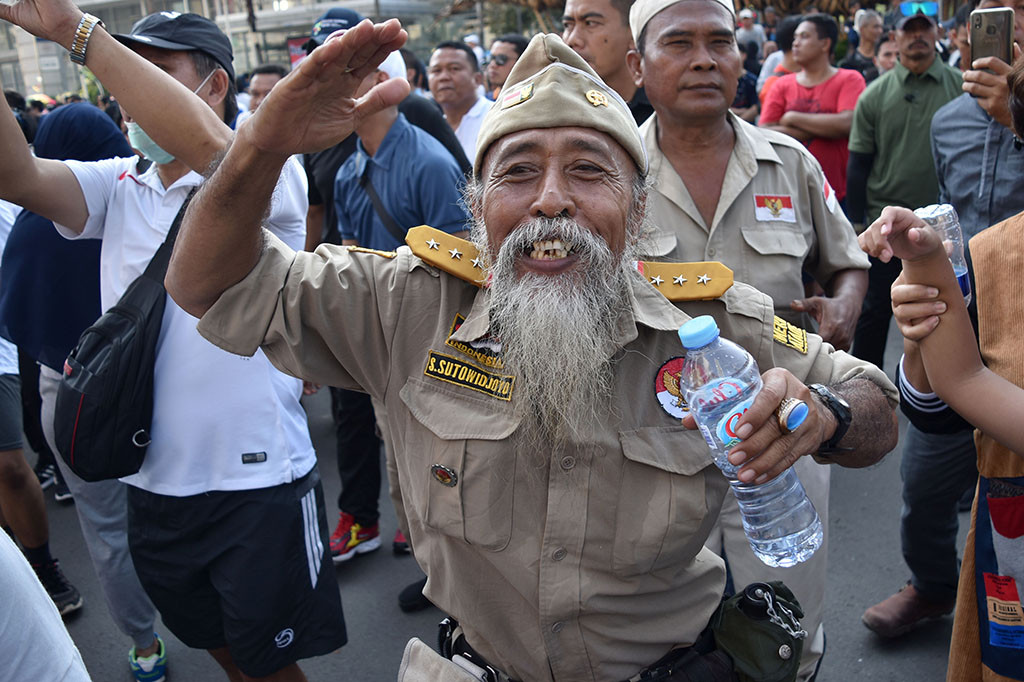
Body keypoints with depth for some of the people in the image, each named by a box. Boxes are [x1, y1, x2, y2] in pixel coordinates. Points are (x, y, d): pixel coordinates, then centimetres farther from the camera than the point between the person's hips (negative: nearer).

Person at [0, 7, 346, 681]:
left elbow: (205, 144, -33)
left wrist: (77, 30, -31)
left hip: (259, 480, -5)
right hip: (153, 482, 6)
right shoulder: (118, 185, 5)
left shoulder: (268, 175, -11)